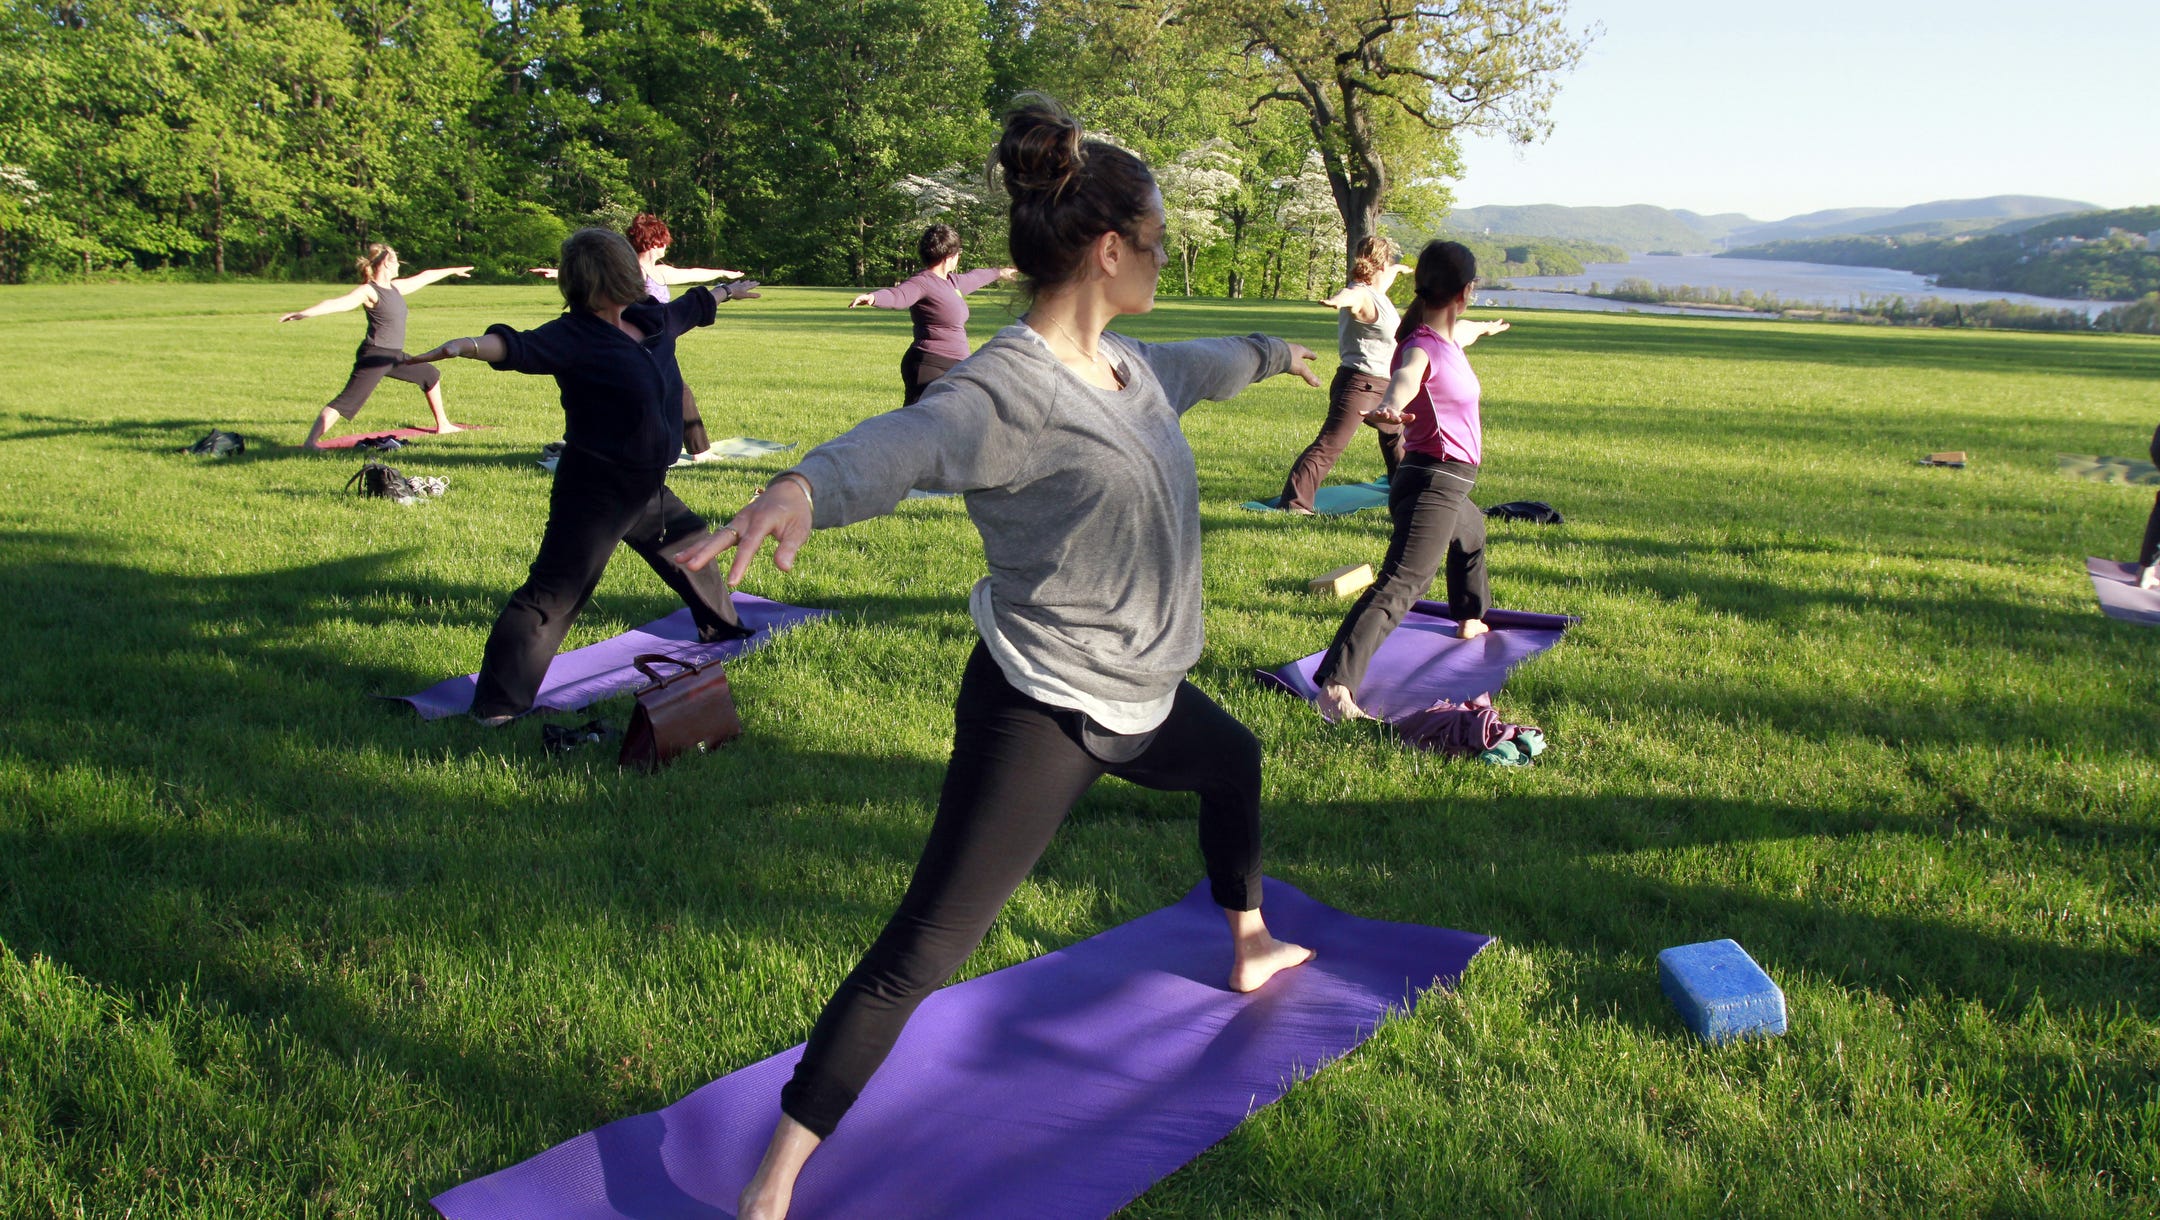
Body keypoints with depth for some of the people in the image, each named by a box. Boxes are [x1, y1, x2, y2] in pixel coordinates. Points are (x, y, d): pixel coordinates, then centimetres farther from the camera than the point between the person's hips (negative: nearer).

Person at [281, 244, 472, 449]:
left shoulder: (395, 287, 12)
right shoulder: (369, 291, -12)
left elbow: (424, 277, 27)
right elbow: (338, 303, -25)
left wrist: (452, 271, 41)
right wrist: (303, 313, -38)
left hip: (394, 356, 10)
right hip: (375, 355, -10)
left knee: (430, 376, 26)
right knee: (347, 401, -19)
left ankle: (443, 424, 41)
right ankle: (310, 442, -25)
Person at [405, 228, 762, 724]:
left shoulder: (652, 320, 4)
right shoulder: (573, 337, -18)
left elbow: (690, 306, 25)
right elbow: (521, 348, -37)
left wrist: (727, 292, 45)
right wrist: (470, 345, -58)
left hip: (648, 488, 8)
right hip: (594, 491, -8)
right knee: (555, 592, -12)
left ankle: (722, 626, 55)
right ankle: (498, 703, -8)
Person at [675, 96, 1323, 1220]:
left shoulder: (1128, 365, 3)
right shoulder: (1010, 386, -25)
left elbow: (1197, 365, 27)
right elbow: (908, 440, -45)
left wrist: (1269, 354, 49)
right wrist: (802, 490, -67)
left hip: (1139, 696, 10)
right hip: (1041, 714, -10)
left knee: (1235, 761, 35)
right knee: (924, 950, -12)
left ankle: (1248, 947, 62)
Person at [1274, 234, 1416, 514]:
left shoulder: (1375, 292, 13)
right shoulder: (1361, 296, -18)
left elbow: (1383, 278, 38)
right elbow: (1349, 296, -44)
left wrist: (1398, 269, 61)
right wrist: (1337, 300, -69)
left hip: (1382, 387, 11)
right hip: (1359, 383, -11)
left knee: (1396, 432, 32)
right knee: (1330, 444, -13)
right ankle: (1294, 502, -17)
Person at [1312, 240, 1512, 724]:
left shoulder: (1447, 335, 8)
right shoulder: (1422, 348, -21)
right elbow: (1405, 376, -46)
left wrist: (1485, 328, 59)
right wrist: (1391, 406, -70)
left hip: (1447, 488, 11)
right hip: (1432, 481, -11)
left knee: (1471, 534, 40)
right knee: (1399, 586, -25)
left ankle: (1470, 621, 66)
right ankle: (1335, 686, -39)